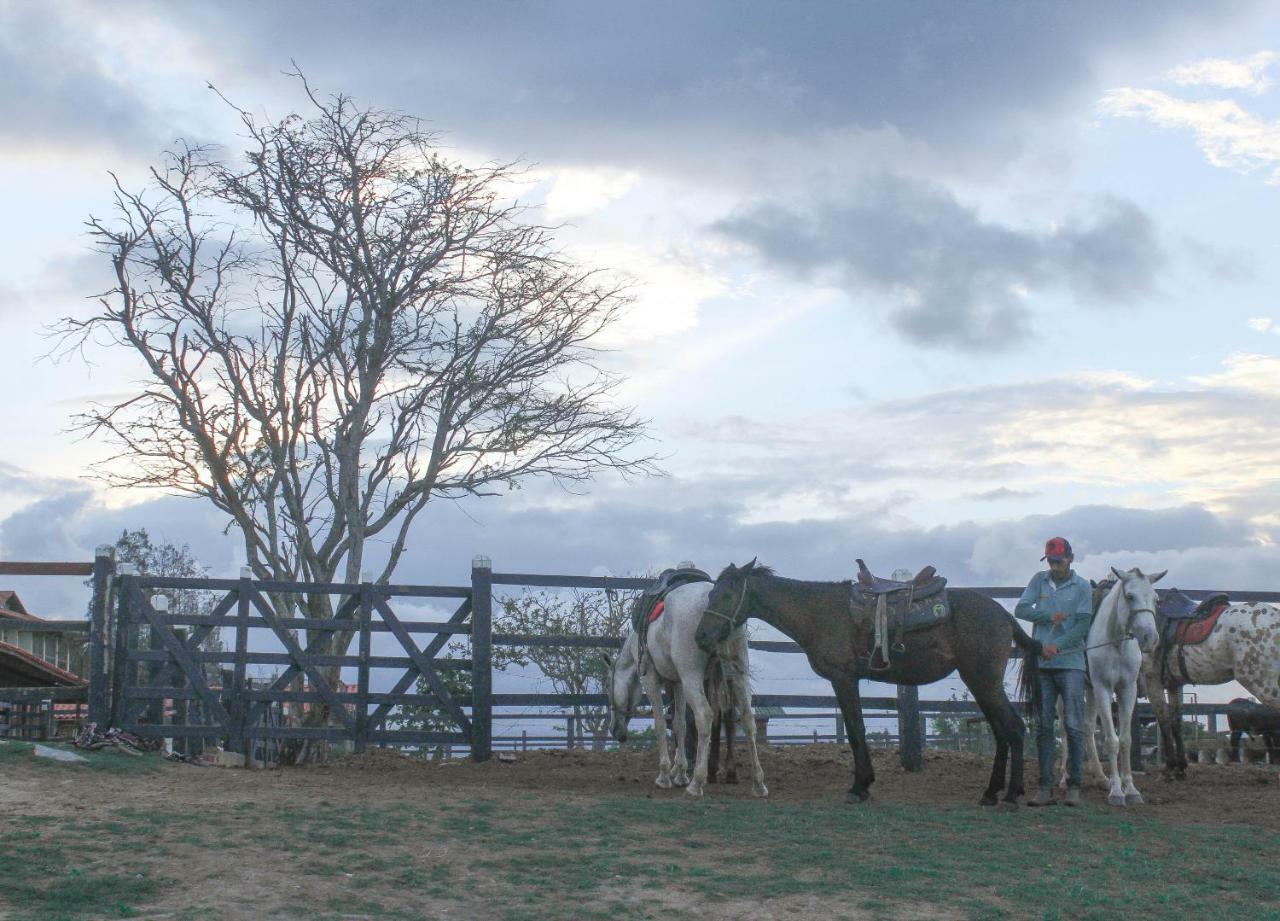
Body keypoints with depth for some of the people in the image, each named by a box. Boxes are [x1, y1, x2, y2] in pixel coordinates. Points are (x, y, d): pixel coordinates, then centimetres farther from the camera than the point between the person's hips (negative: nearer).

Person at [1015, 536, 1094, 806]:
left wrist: (1057, 645, -18)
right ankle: (1045, 787, 6)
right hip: (1041, 664, 3)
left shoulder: (1082, 586, 1)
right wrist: (1050, 616, -10)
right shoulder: (1039, 580, 10)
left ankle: (1074, 786, 3)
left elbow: (1083, 624, -7)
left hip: (1070, 664, -3)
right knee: (1043, 725, 3)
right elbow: (1021, 609, 3)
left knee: (1074, 726, -3)